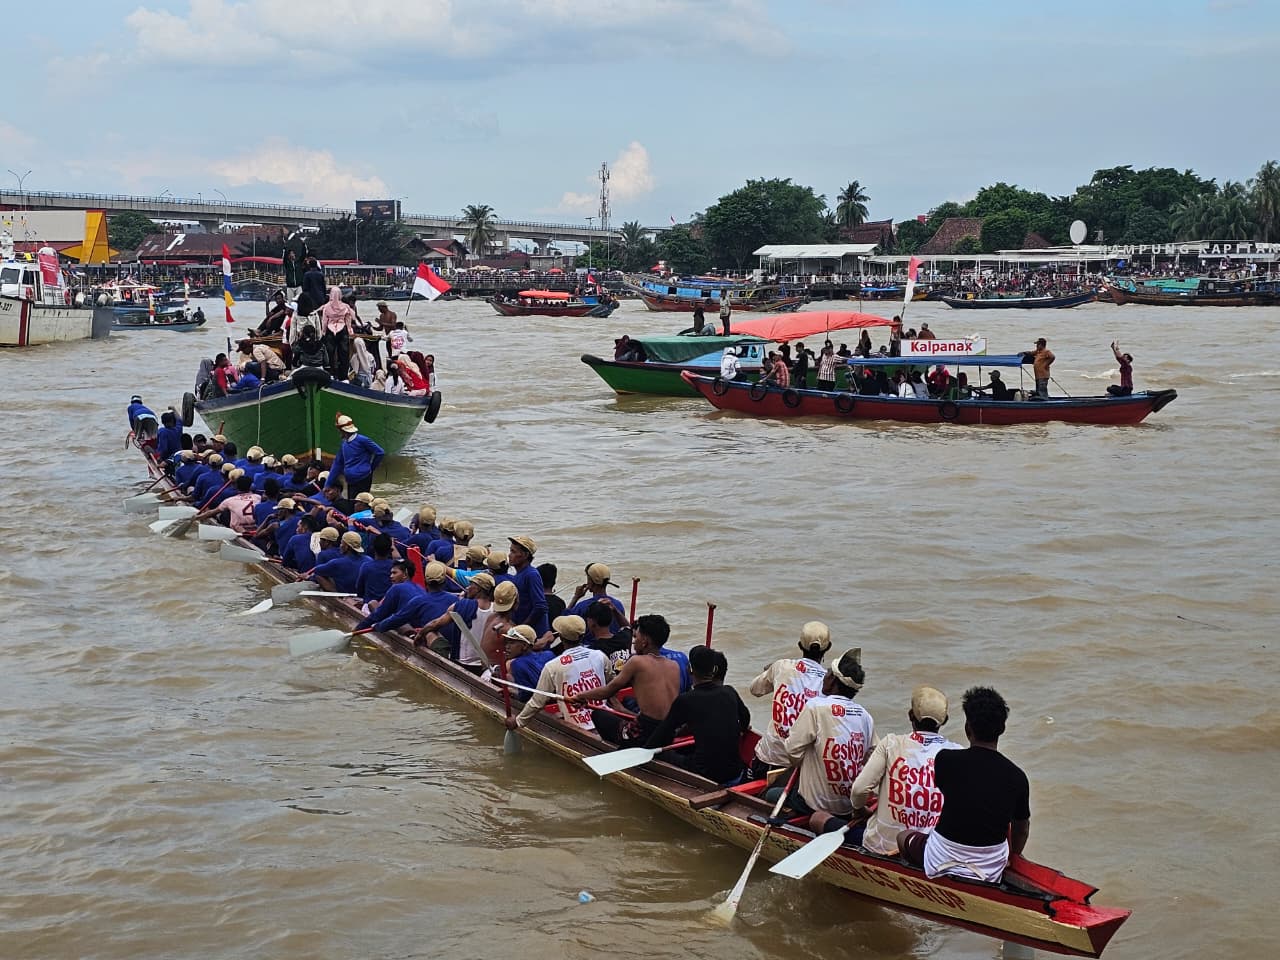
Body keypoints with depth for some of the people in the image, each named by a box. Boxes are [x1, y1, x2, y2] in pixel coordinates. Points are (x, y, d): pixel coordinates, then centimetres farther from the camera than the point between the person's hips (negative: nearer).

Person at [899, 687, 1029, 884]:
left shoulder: (946, 760, -14)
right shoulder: (1017, 777, -9)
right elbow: (1021, 830, 5)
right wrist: (1012, 857, 25)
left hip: (941, 864, -2)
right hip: (991, 871, 2)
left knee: (903, 837, 28)